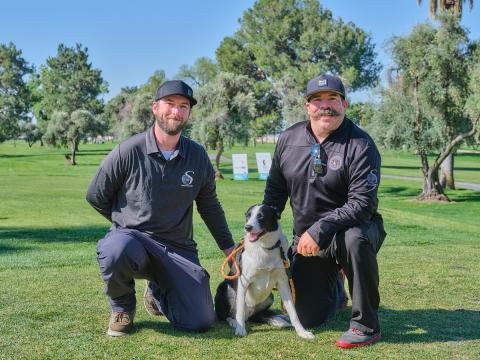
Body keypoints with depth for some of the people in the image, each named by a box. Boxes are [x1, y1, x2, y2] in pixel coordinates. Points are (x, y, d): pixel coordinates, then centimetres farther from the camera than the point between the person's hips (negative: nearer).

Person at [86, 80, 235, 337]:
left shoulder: (198, 156, 2)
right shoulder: (128, 151, -10)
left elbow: (210, 207, 16)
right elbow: (96, 196, 3)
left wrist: (229, 248, 16)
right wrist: (129, 222, 9)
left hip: (178, 247, 3)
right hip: (132, 238, -3)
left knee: (200, 322, -9)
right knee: (115, 250, -40)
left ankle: (157, 291, 26)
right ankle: (122, 307, -4)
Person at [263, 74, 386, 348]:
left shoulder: (360, 145, -18)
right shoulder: (289, 139, -1)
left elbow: (362, 204, -26)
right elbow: (275, 191, 9)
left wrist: (321, 230, -33)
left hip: (351, 228, -4)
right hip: (306, 239, 5)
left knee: (355, 240, -41)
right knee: (306, 318, 5)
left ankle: (366, 325, -22)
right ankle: (332, 290, 41)